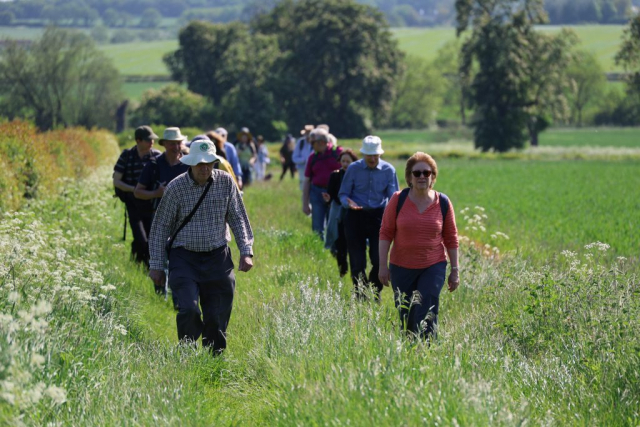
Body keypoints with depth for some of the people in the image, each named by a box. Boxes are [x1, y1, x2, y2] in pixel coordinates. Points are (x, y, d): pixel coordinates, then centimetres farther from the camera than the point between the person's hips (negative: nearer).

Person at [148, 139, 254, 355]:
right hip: (184, 258, -2)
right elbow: (160, 227, 0)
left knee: (217, 317, 3)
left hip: (218, 257, 2)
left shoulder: (226, 182, 0)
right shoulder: (176, 188, -6)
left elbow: (238, 218, 9)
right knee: (188, 310, -18)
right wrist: (156, 265, -1)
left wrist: (246, 252, -1)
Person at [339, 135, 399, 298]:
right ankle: (360, 297, 15)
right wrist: (348, 202, -21)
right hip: (356, 216, 0)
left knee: (379, 260, -5)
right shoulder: (354, 168, -2)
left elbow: (393, 195, 1)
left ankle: (375, 297, 15)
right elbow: (343, 193, 2)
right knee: (357, 262, 1)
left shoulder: (388, 170, -1)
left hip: (378, 216, 0)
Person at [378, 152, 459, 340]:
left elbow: (451, 238, 5)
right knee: (406, 318, 8)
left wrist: (455, 270, 5)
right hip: (402, 268, 1)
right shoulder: (398, 200, -3)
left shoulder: (443, 203, -1)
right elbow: (386, 233, -1)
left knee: (426, 317, -12)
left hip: (433, 268, -1)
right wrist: (383, 265, -6)